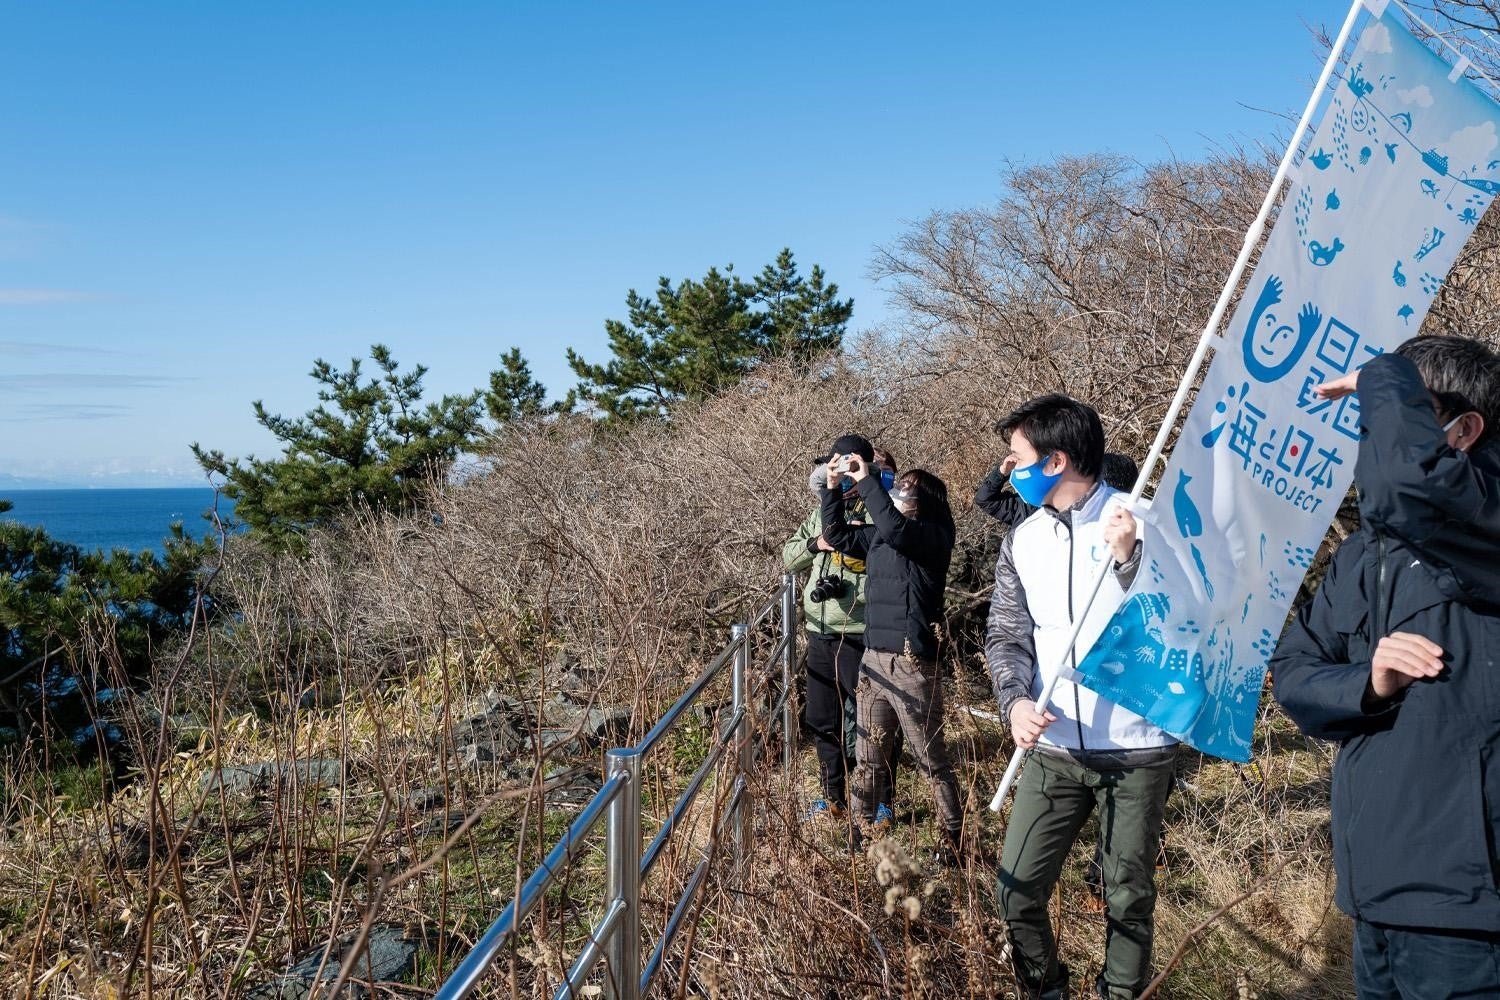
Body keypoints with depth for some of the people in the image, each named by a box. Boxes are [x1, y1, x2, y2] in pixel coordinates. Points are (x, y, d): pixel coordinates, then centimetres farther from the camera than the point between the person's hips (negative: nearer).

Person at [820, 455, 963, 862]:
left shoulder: (933, 535, -8)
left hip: (910, 661, -7)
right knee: (868, 755, 13)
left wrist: (866, 480, -19)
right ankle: (861, 832, 23)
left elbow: (895, 529, -27)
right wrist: (833, 488, 12)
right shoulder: (880, 535, 13)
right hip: (873, 657, 7)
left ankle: (953, 840, 10)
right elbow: (838, 536, 24)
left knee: (931, 758, 1)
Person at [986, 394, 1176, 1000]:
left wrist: (1128, 559, -26)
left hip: (1137, 751, -3)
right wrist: (1015, 701, -12)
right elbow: (1007, 636, 7)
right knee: (1017, 892, 2)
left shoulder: (1143, 521, -6)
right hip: (1055, 750, 4)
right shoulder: (1022, 541, 7)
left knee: (1129, 898, 8)